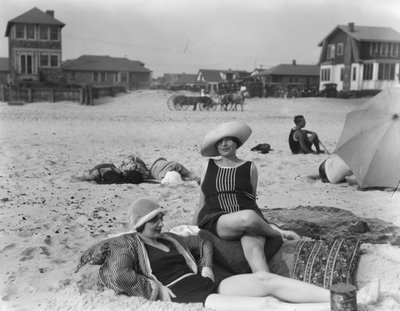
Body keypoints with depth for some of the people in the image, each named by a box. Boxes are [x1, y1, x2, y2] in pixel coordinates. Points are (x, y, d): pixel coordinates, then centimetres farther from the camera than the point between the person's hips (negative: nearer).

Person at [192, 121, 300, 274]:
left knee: (254, 248, -36)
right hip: (215, 220, 0)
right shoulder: (209, 167, 18)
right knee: (248, 217, -35)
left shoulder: (249, 167, 15)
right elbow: (201, 203, 23)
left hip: (249, 218, 0)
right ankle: (278, 232, -5)